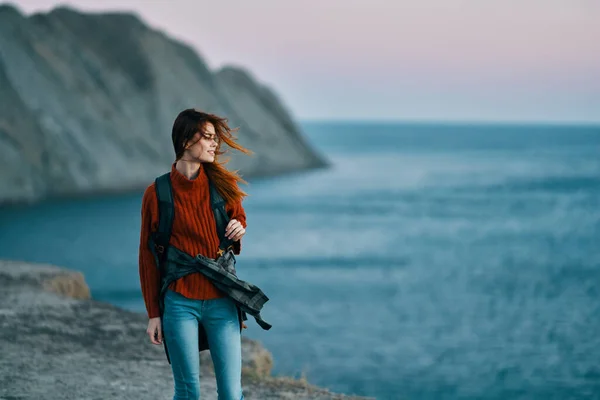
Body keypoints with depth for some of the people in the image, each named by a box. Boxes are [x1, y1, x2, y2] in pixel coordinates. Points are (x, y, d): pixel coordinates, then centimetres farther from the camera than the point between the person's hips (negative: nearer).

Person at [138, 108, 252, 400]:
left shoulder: (221, 184, 3)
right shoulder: (157, 193, -4)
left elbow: (239, 219, 21)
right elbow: (148, 256, 2)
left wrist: (239, 232, -5)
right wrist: (153, 314, 1)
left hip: (221, 301, 2)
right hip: (180, 303, -2)